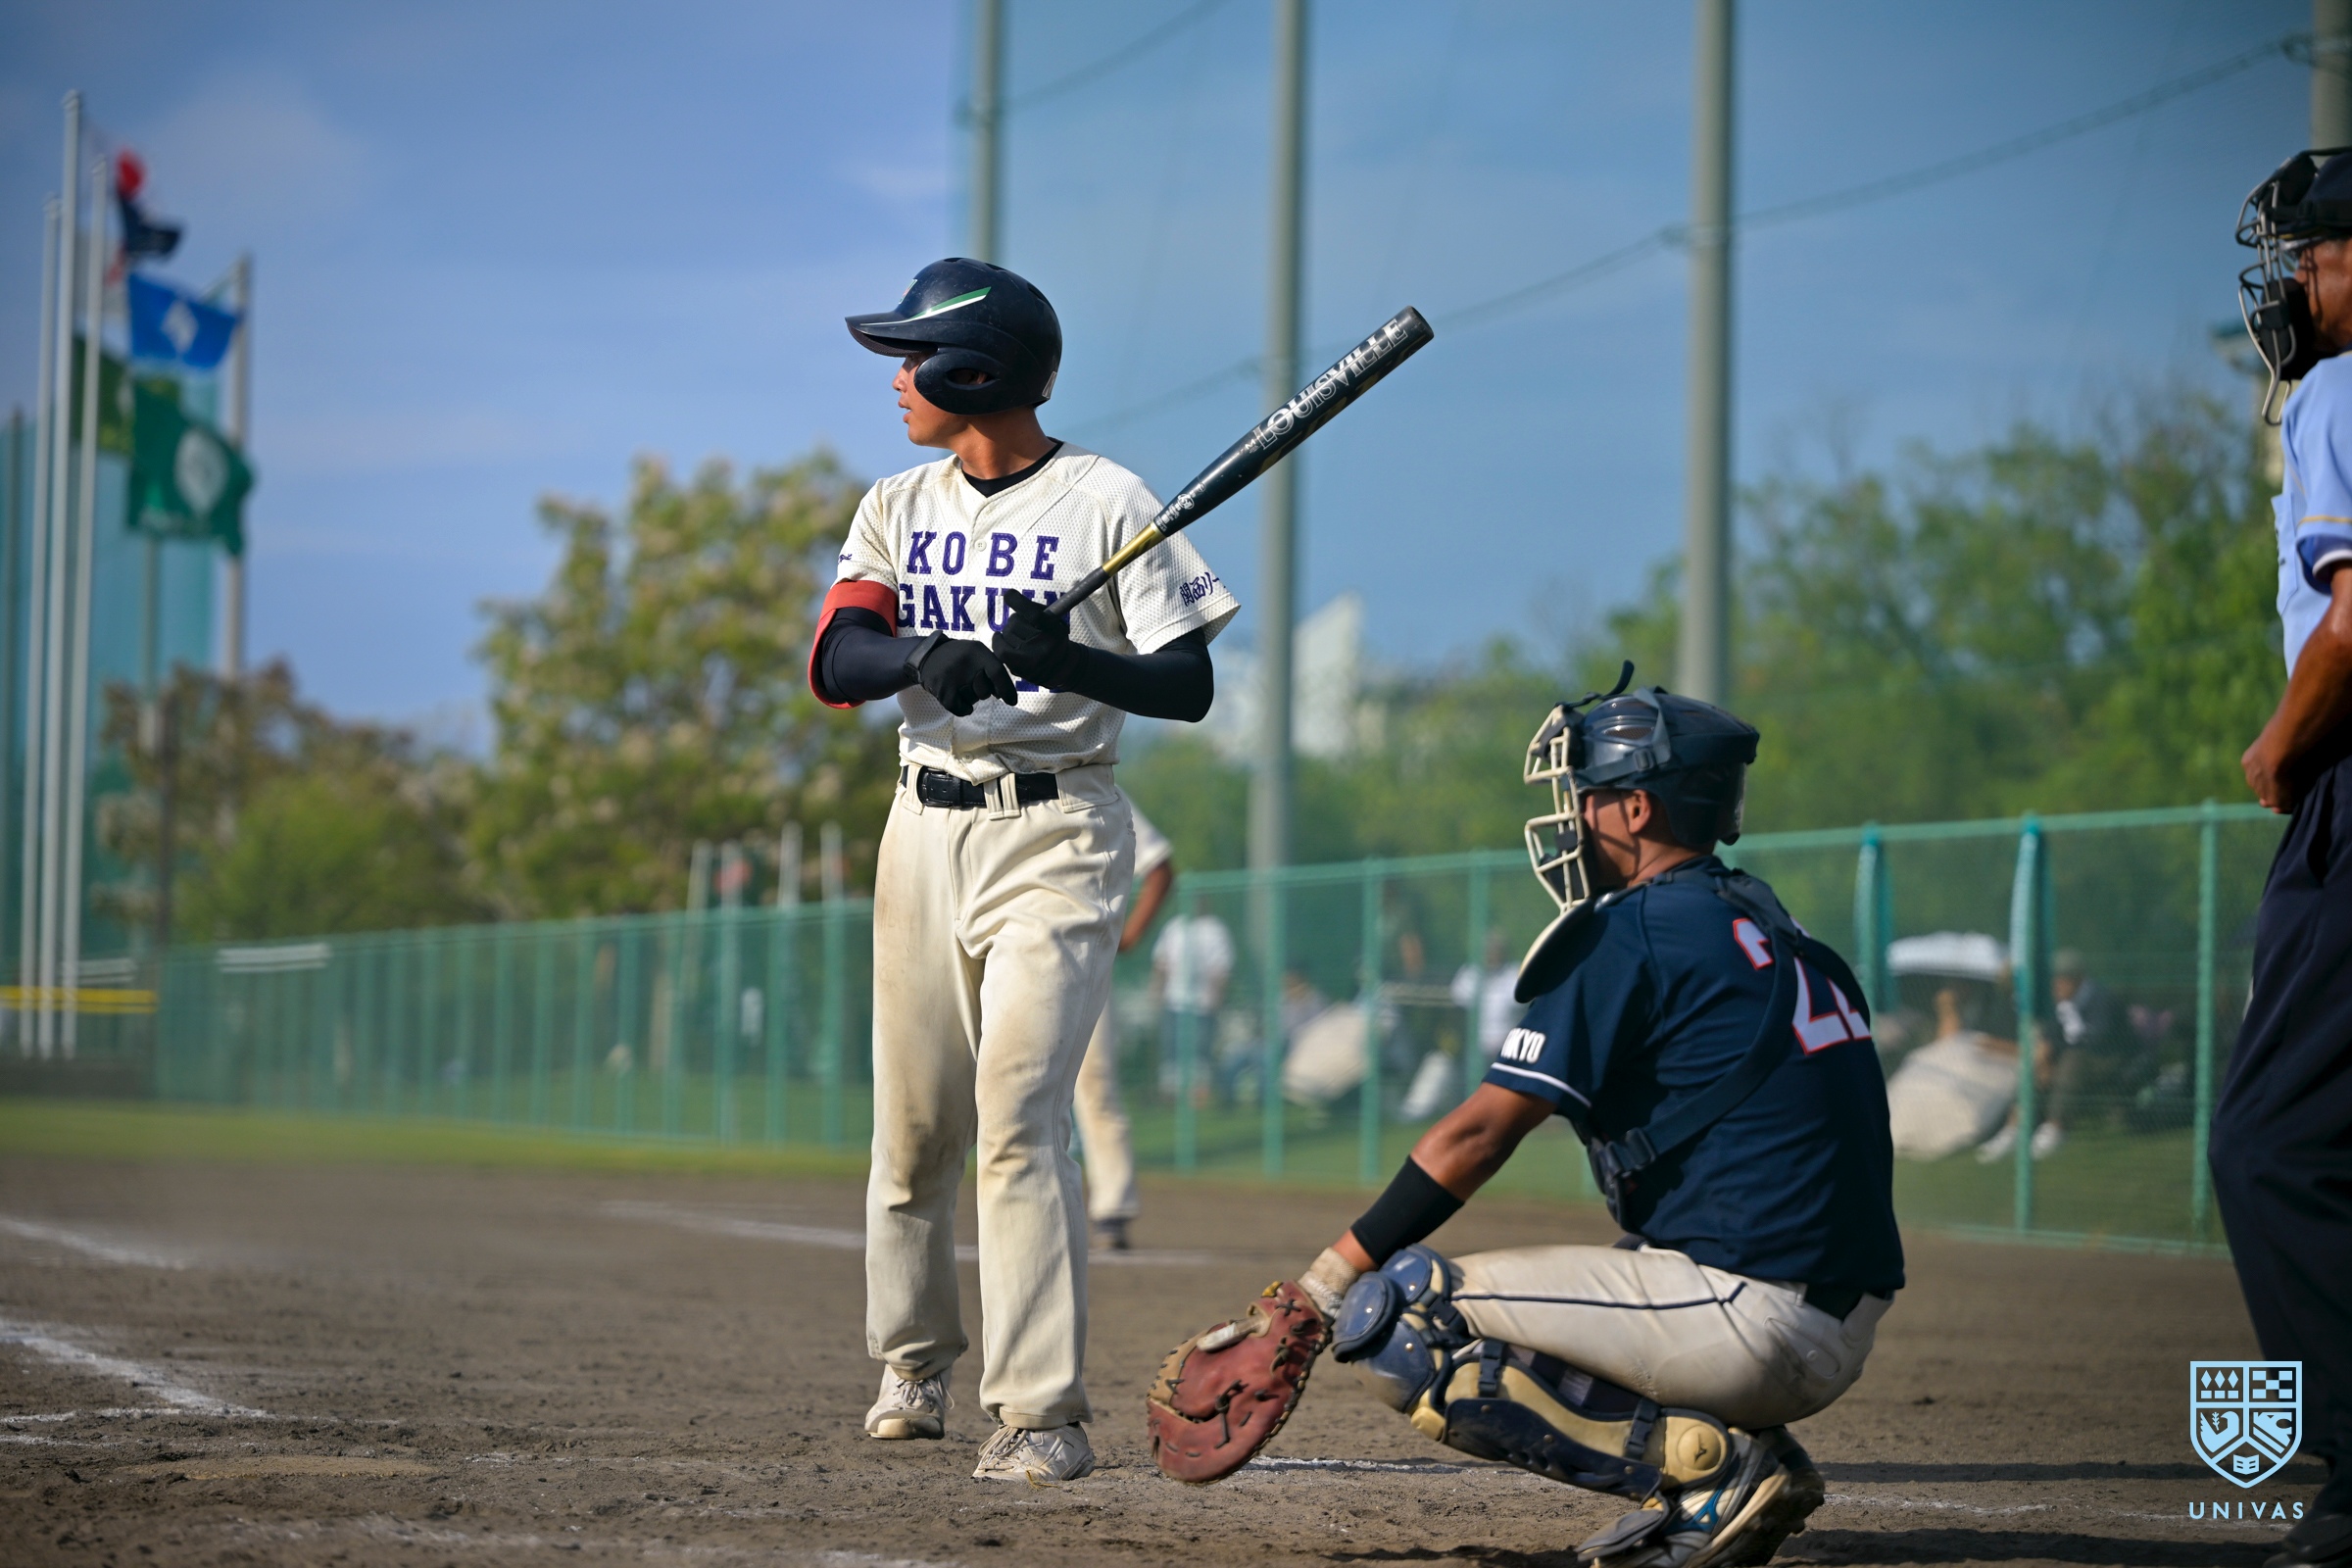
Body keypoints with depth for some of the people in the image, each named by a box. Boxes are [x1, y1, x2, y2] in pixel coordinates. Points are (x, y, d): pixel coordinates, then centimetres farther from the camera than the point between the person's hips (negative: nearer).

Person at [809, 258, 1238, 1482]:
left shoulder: (1106, 503, -5)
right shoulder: (900, 508, 10)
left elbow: (1189, 686, -8)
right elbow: (834, 661, -5)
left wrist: (1069, 659, -26)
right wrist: (927, 655, -26)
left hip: (1054, 837, -5)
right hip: (924, 829, 5)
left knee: (1018, 1115, -15)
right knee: (911, 1122, 9)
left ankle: (1045, 1414, -15)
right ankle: (911, 1365, 30)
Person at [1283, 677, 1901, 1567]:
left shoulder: (1630, 931, -7)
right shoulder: (1772, 928, 19)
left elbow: (1477, 1136, -8)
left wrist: (1321, 1284, -3)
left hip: (1745, 1318, -9)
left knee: (1390, 1324, -8)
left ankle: (1712, 1465, -12)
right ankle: (1754, 1458, 8)